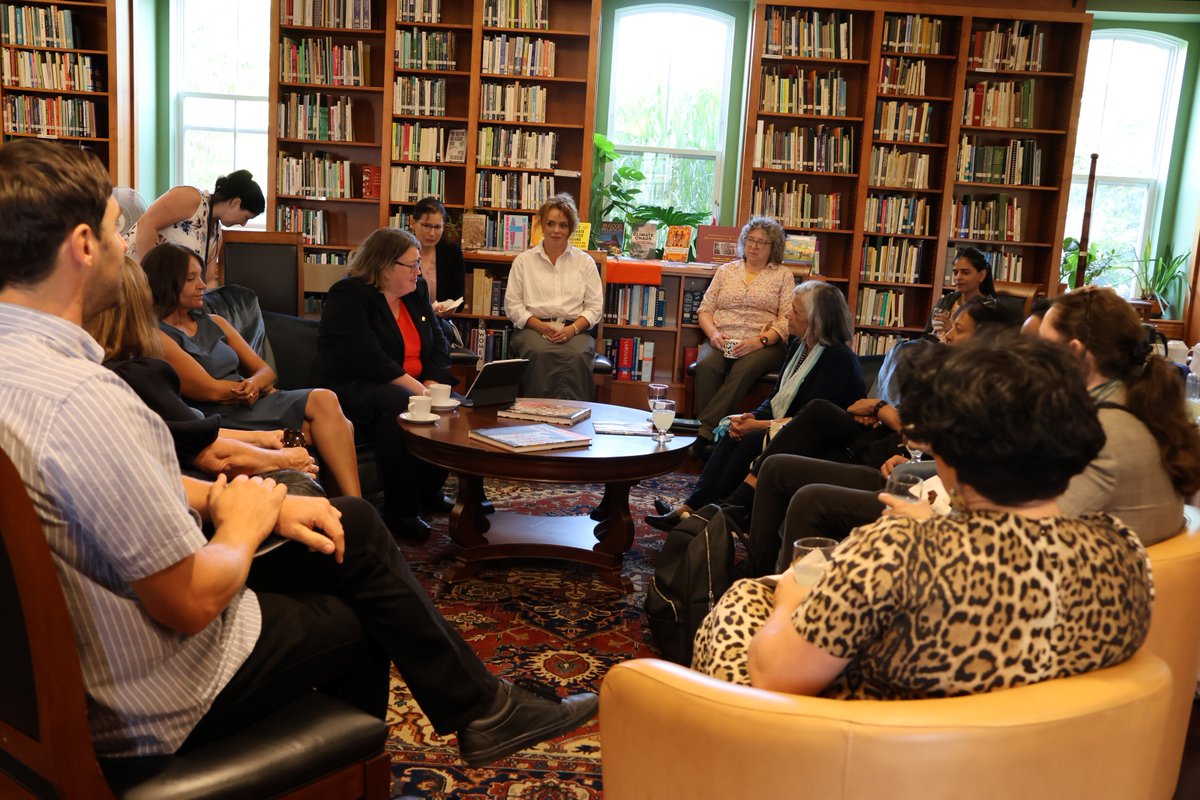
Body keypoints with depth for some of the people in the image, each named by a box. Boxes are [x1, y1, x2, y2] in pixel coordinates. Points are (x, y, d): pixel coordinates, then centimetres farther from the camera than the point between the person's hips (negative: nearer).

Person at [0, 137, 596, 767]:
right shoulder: (82, 401, -32)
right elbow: (191, 604, -26)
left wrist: (242, 501, 3)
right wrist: (243, 526, -7)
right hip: (161, 702, -8)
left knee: (353, 525, 14)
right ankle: (482, 711, 34)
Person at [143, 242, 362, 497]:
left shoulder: (214, 323, 20)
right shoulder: (156, 336, -3)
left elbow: (266, 371, 17)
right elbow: (211, 390, -10)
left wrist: (254, 384, -7)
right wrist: (259, 388, 4)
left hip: (253, 407, 7)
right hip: (225, 421, -7)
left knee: (324, 399, -23)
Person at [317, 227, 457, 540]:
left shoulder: (417, 291, 13)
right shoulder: (347, 296, -12)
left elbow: (438, 344, 10)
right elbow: (370, 361, -23)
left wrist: (432, 385, -10)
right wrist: (420, 392, -27)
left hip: (414, 386, 8)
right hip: (353, 388, -7)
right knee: (398, 403, -36)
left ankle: (429, 491, 3)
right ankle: (401, 511, -30)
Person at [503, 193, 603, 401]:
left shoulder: (585, 262, 15)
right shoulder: (523, 261, 14)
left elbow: (595, 306, 10)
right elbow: (512, 304, 7)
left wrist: (572, 328, -9)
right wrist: (541, 326, -8)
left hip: (574, 329, 1)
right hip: (533, 327, 0)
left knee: (577, 356, -35)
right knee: (539, 354, -36)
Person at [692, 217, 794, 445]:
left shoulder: (783, 275, 11)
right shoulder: (725, 271, 20)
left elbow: (787, 320, 0)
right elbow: (705, 309, 15)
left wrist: (759, 341, -16)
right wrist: (713, 333, -7)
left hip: (764, 344, -2)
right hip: (722, 341, 2)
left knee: (743, 370, -36)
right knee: (706, 365, -32)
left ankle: (704, 430, -38)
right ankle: (710, 439, -32)